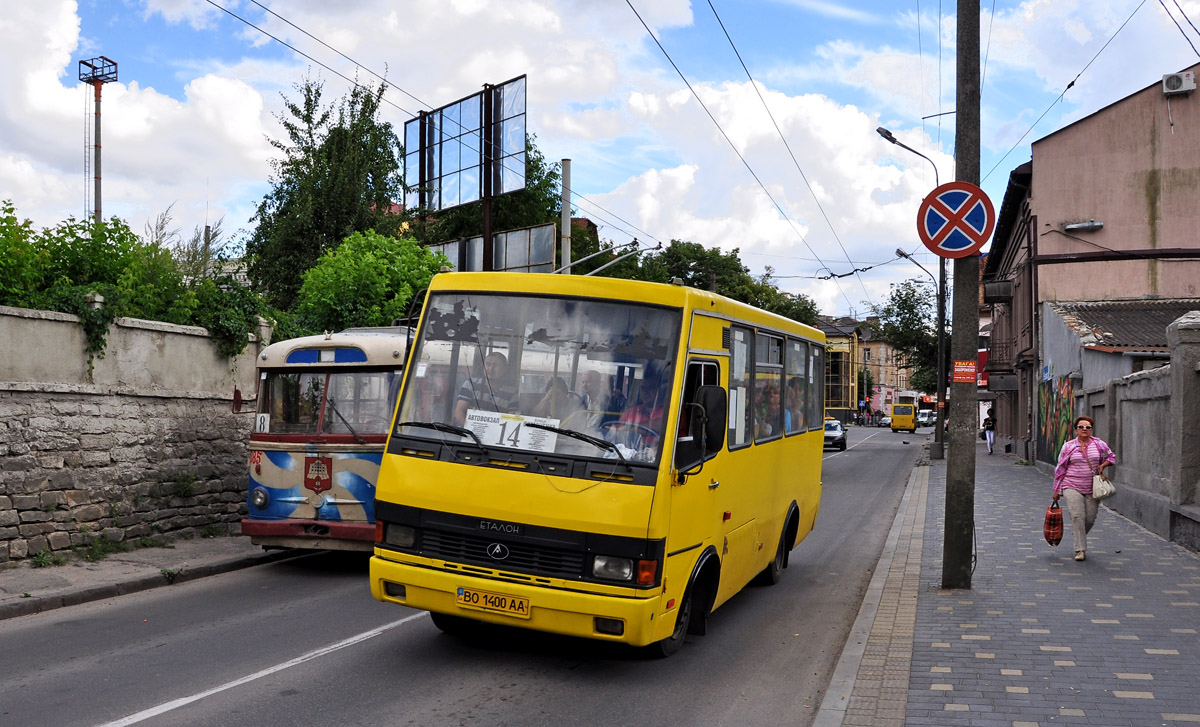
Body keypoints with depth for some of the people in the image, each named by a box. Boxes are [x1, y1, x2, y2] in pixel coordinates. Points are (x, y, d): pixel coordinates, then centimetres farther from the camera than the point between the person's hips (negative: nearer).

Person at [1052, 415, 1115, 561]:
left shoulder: (1099, 444, 5)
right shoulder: (1068, 446, 1)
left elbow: (1112, 457, 20)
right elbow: (1060, 469, 5)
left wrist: (1103, 465, -3)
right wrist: (1057, 490, 5)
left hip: (1093, 489, 2)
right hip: (1072, 487, -2)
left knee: (1090, 519, 3)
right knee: (1077, 516, -15)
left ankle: (1079, 537, 34)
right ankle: (1080, 550, -12)